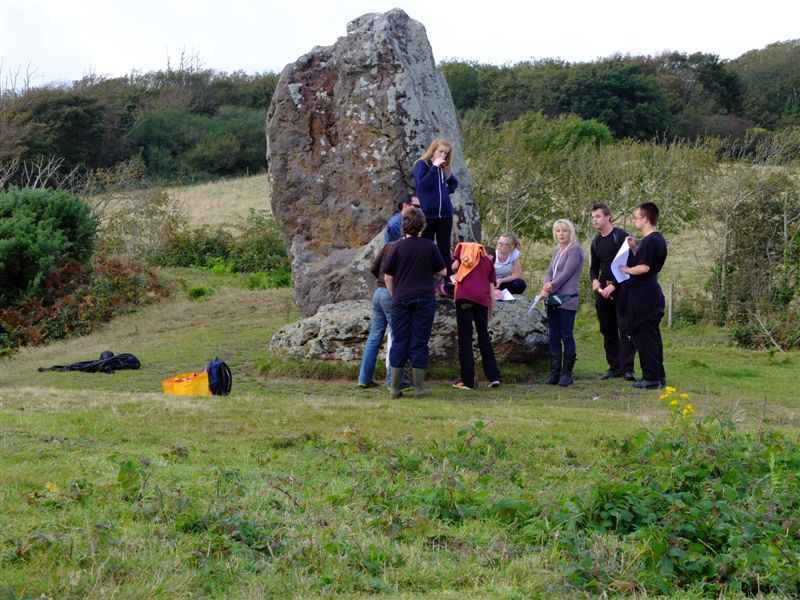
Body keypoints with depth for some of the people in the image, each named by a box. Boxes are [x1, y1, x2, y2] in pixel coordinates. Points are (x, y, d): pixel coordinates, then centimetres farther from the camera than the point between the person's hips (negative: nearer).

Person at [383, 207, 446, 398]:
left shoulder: (398, 247, -3)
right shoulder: (430, 246, -2)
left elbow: (388, 276, 0)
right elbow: (442, 271, 6)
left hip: (401, 298, 0)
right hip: (425, 299, 0)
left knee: (399, 342, 5)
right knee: (419, 343, 4)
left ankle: (395, 388, 5)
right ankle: (419, 387, 5)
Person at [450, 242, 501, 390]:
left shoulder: (465, 247, 18)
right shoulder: (489, 262, 24)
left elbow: (454, 266, 4)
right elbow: (492, 291, 19)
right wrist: (491, 313, 23)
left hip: (464, 296, -3)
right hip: (482, 300, 3)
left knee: (465, 337, 1)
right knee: (484, 337, 15)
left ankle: (467, 380, 1)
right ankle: (493, 377, 12)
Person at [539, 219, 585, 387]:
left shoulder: (575, 250, -6)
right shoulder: (557, 251, 18)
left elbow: (566, 274, -14)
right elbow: (549, 272, 11)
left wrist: (551, 288, -11)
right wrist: (546, 287, -8)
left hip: (567, 300, -8)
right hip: (553, 301, 8)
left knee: (566, 336, -4)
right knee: (553, 336, 8)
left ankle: (567, 373, 1)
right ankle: (554, 372, 13)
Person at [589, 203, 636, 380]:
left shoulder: (621, 236, -7)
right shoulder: (596, 242, 14)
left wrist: (613, 286, -17)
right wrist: (595, 280, -2)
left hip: (621, 288, -7)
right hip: (603, 290, 7)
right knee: (608, 330, 8)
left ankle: (627, 368, -8)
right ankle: (614, 367, 15)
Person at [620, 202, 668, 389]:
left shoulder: (650, 241, -17)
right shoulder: (658, 239, 14)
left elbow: (644, 267, -24)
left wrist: (627, 270, -9)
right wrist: (634, 248, 9)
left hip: (643, 296, -10)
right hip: (652, 294, 10)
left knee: (644, 336, -5)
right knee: (652, 336, 15)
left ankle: (651, 378, -1)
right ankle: (658, 376, 21)